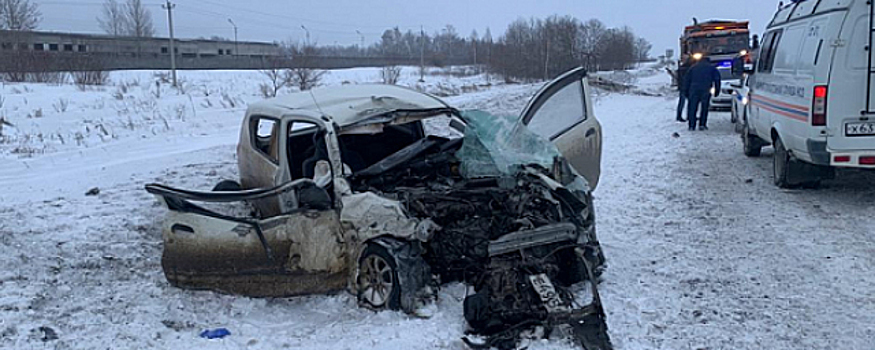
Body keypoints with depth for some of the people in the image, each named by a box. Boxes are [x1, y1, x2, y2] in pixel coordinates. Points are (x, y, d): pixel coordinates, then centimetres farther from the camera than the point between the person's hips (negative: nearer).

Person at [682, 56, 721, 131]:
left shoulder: (693, 67, 19)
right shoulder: (712, 68, 16)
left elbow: (687, 80, 14)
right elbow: (717, 79, 11)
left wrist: (685, 91, 15)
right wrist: (717, 91, 12)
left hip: (694, 90, 1)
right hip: (706, 90, -1)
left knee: (693, 108, 1)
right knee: (704, 108, 7)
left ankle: (692, 125, -5)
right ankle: (702, 124, 1)